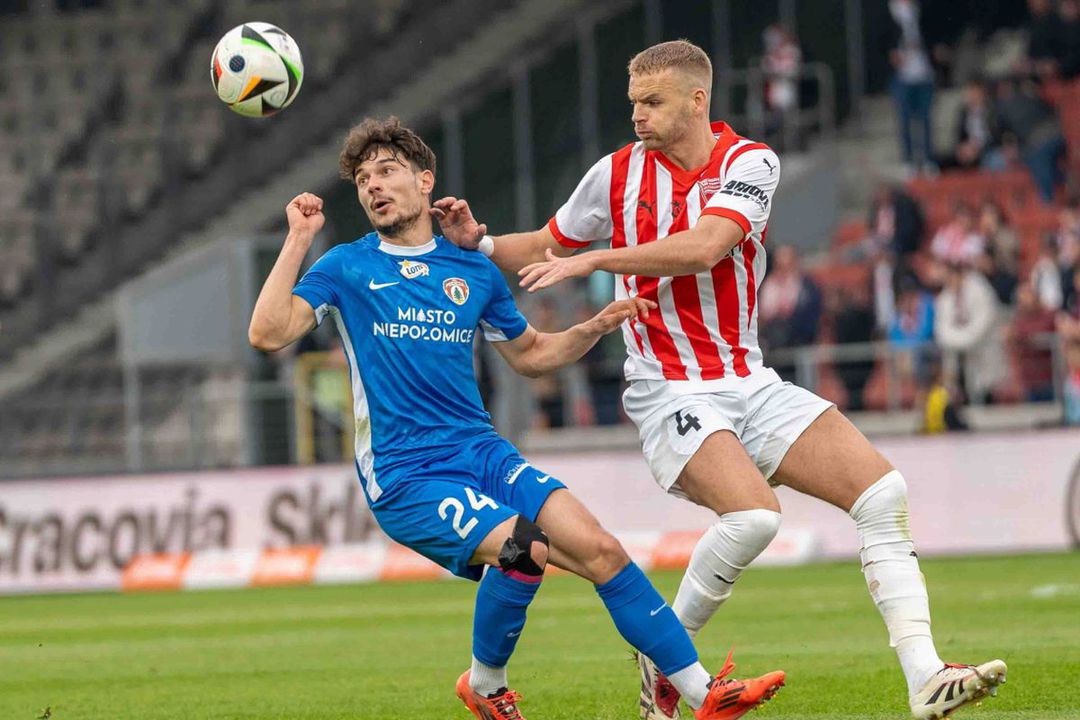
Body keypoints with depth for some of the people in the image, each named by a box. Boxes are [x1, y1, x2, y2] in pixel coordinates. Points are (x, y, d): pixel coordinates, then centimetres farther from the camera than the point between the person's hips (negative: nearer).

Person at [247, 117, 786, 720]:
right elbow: (269, 333, -9)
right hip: (405, 477, -4)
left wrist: (595, 328, 10)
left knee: (599, 549, -12)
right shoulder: (347, 268, 4)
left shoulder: (474, 271, 14)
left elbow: (530, 354, 27)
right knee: (526, 548, -28)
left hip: (483, 453, 4)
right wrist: (298, 240, -12)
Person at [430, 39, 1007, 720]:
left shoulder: (751, 163, -4)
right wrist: (479, 241, -2)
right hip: (670, 391, -3)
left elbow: (702, 248, -21)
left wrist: (593, 259, -22)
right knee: (753, 513, -30)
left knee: (884, 491, -13)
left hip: (749, 380, 3)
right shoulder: (616, 173, 1)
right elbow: (547, 248, 16)